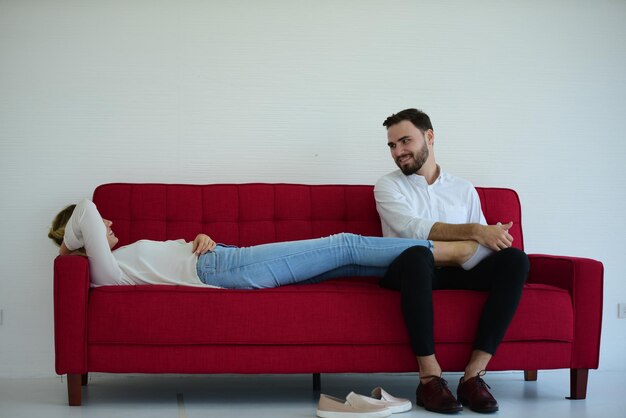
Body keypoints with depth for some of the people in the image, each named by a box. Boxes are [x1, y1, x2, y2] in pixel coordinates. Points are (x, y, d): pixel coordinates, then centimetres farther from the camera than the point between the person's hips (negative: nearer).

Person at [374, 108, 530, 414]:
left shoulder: (464, 190, 19)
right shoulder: (388, 186, 9)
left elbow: (482, 247, 11)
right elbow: (411, 229, -11)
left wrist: (494, 237, -14)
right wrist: (473, 231, -20)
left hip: (457, 273, 3)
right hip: (410, 272, -3)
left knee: (514, 259, -23)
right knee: (417, 254, -39)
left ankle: (474, 373, -27)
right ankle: (430, 377, -34)